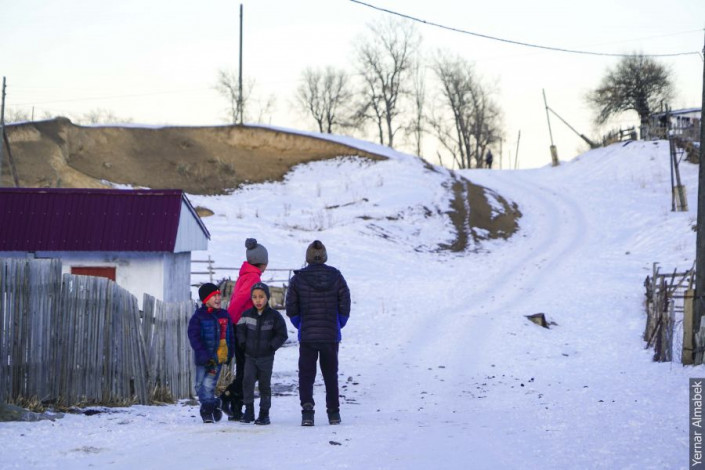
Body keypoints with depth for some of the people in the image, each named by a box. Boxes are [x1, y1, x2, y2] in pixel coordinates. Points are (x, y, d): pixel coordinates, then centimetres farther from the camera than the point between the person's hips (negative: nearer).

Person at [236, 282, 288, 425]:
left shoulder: (274, 316, -5)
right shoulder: (247, 315, 1)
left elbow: (282, 335, 1)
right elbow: (240, 330, 15)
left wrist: (272, 346, -8)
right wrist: (243, 344, 2)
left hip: (266, 357, -1)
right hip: (250, 356, 1)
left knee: (265, 384, 3)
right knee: (248, 380, -13)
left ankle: (264, 413, 12)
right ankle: (249, 410, -5)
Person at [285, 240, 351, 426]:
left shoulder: (298, 278, -6)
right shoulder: (336, 277, -2)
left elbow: (291, 309, -3)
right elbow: (345, 306, 0)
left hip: (307, 335, -2)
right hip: (331, 335, 2)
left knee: (306, 374, 4)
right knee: (330, 374, 15)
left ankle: (307, 409, -15)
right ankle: (333, 412, 18)